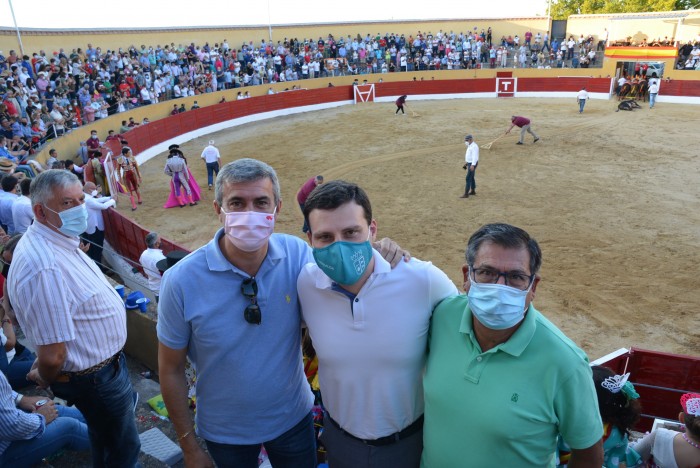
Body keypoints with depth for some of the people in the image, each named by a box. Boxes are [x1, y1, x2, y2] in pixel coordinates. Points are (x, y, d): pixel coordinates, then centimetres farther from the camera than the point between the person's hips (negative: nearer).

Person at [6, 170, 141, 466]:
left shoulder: (57, 239, -2)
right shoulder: (45, 267, -35)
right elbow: (51, 356, -31)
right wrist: (45, 379, -11)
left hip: (107, 361, 10)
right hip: (95, 377, -9)